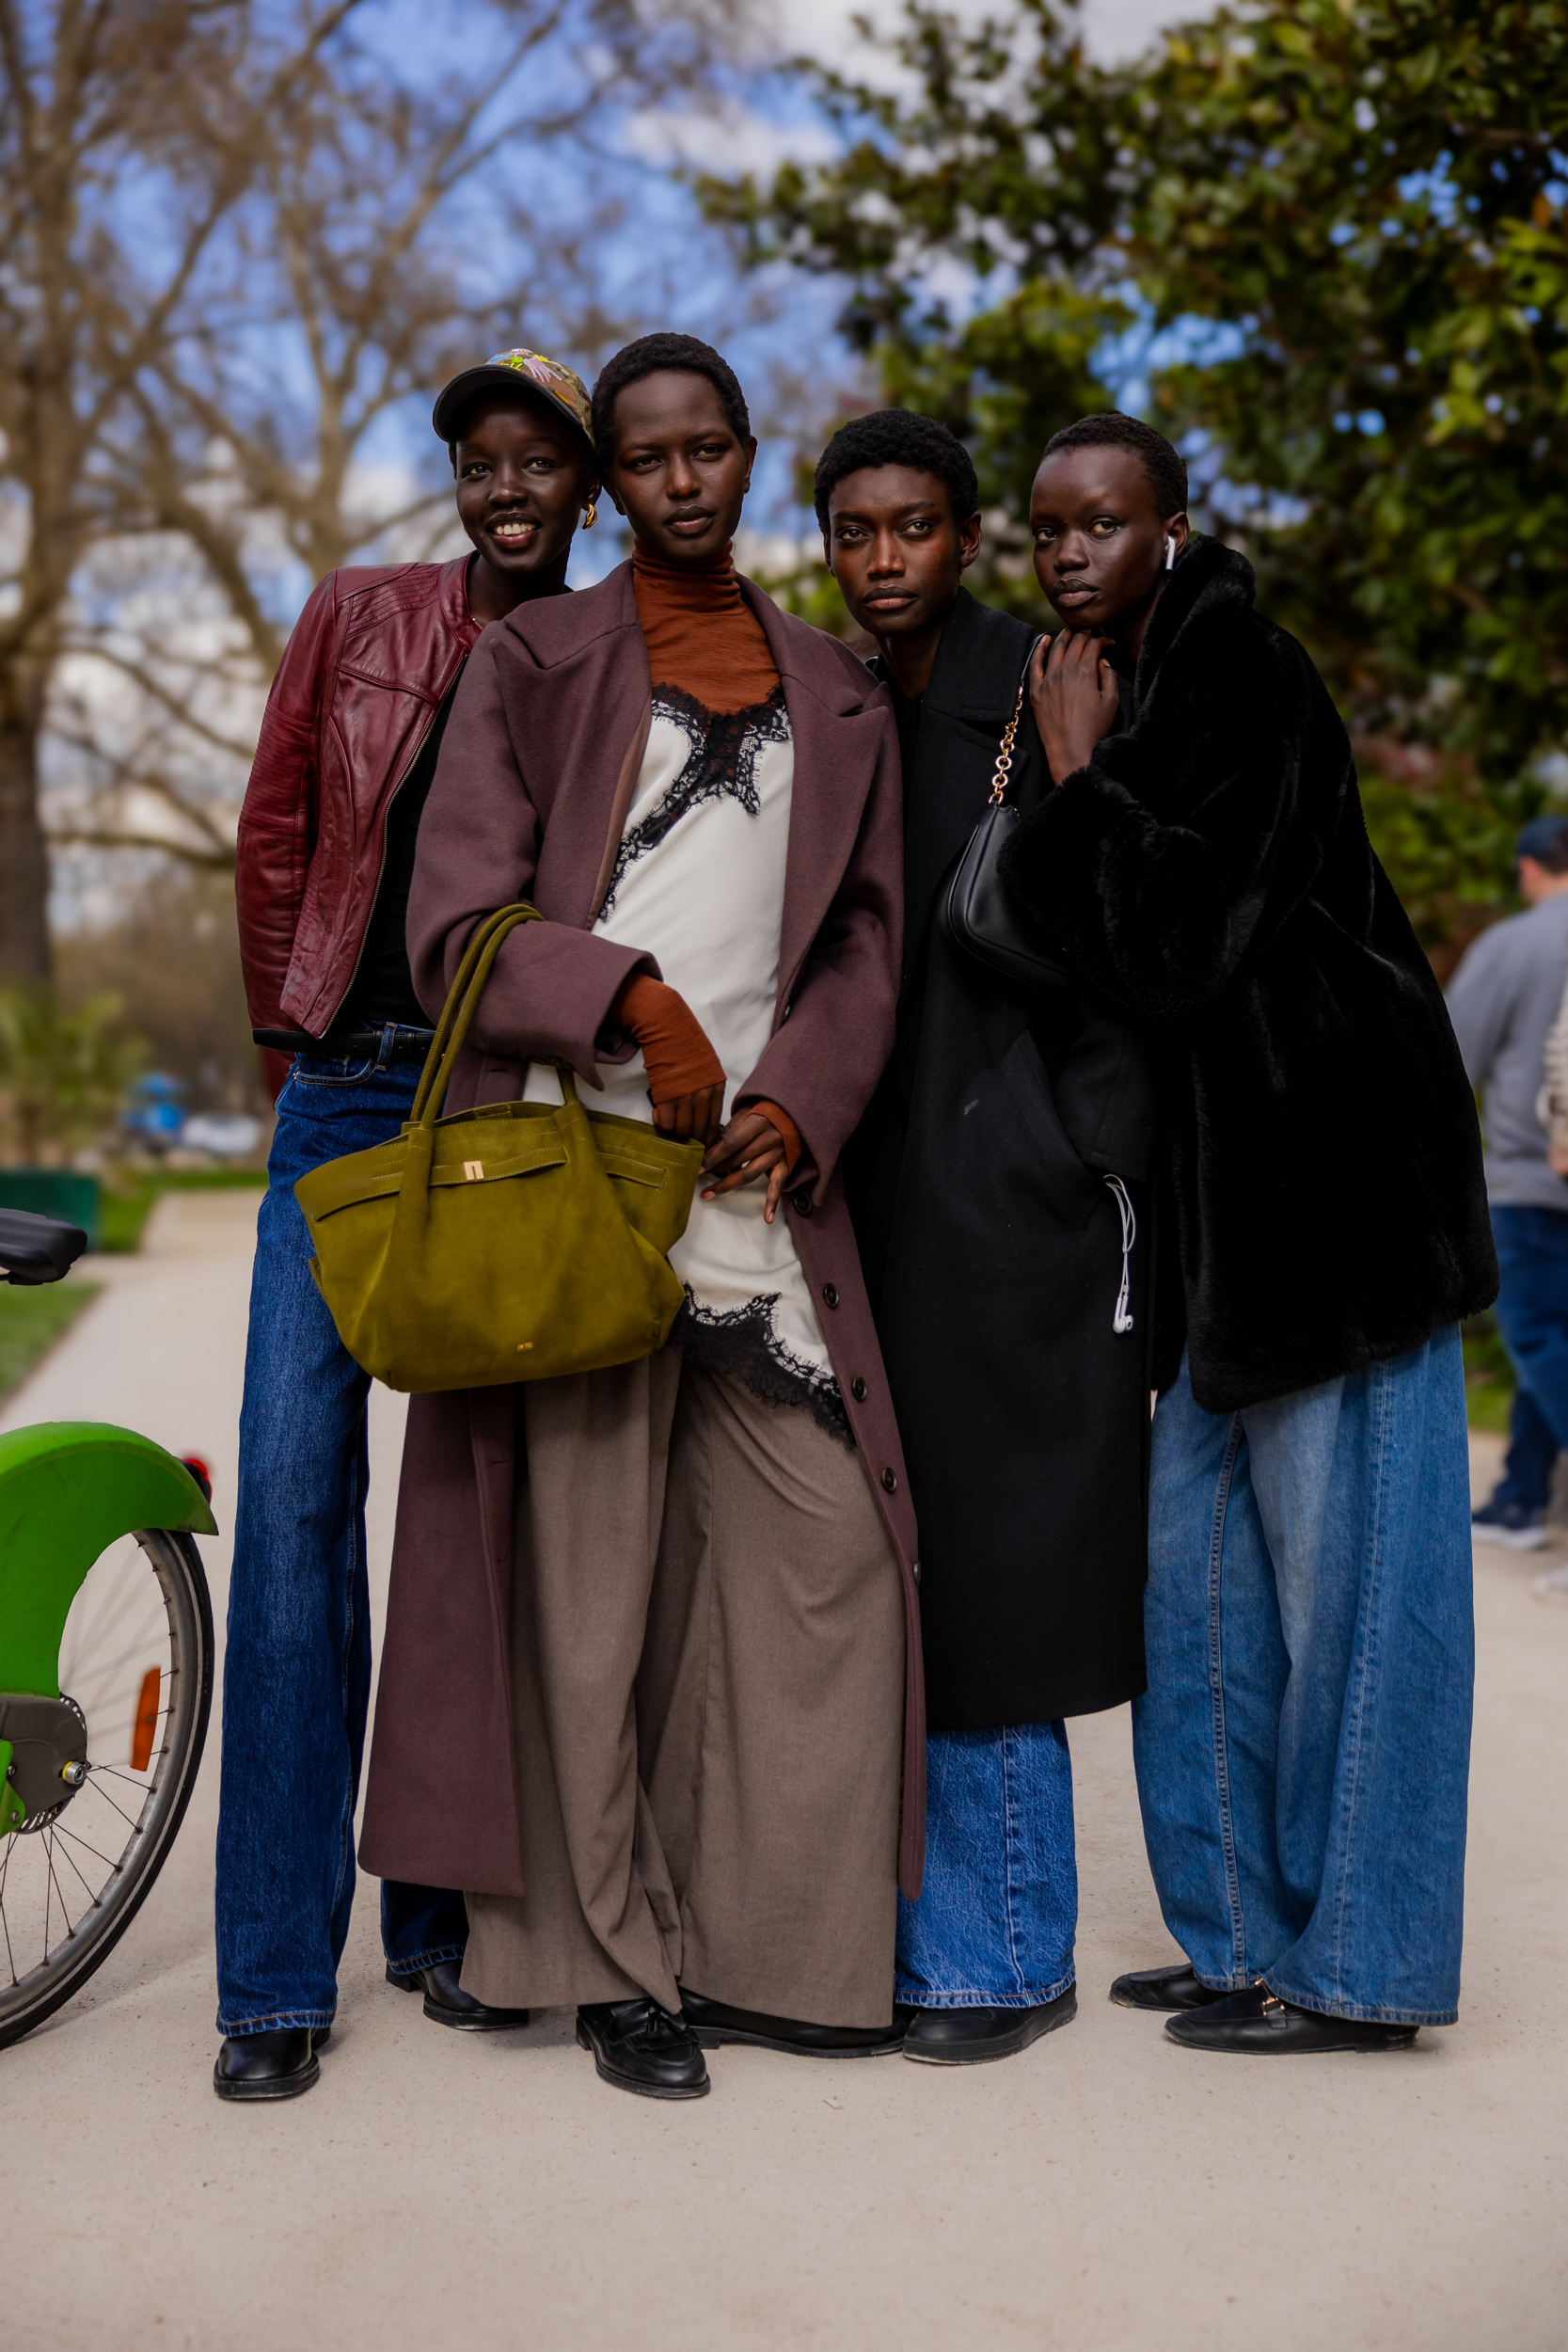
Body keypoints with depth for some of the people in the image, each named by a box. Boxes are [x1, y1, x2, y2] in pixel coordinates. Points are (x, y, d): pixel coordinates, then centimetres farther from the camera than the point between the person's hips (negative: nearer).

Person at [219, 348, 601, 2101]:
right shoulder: (356, 620, 7)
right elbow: (274, 840, 11)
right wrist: (295, 1042, 11)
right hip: (354, 1093, 0)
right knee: (294, 1491, -7)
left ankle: (443, 1917, 18)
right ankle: (277, 1973, 0)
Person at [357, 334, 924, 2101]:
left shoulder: (835, 697, 18)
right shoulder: (535, 660, 8)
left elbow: (863, 939, 14)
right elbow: (459, 918, 0)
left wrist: (798, 1103, -4)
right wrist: (635, 1002, -15)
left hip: (761, 1171, 4)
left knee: (828, 1546, -1)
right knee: (588, 1570, -2)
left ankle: (773, 1952, 12)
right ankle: (619, 1967, 10)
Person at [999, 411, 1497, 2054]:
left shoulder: (1244, 681, -12)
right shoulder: (1126, 693, 15)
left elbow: (1174, 946, -19)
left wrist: (1075, 782, -11)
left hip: (1326, 1162, -10)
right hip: (1219, 1186, 10)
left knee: (1343, 1562, -4)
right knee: (1206, 1562, 12)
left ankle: (1361, 1968, 6)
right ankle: (1251, 1929, 23)